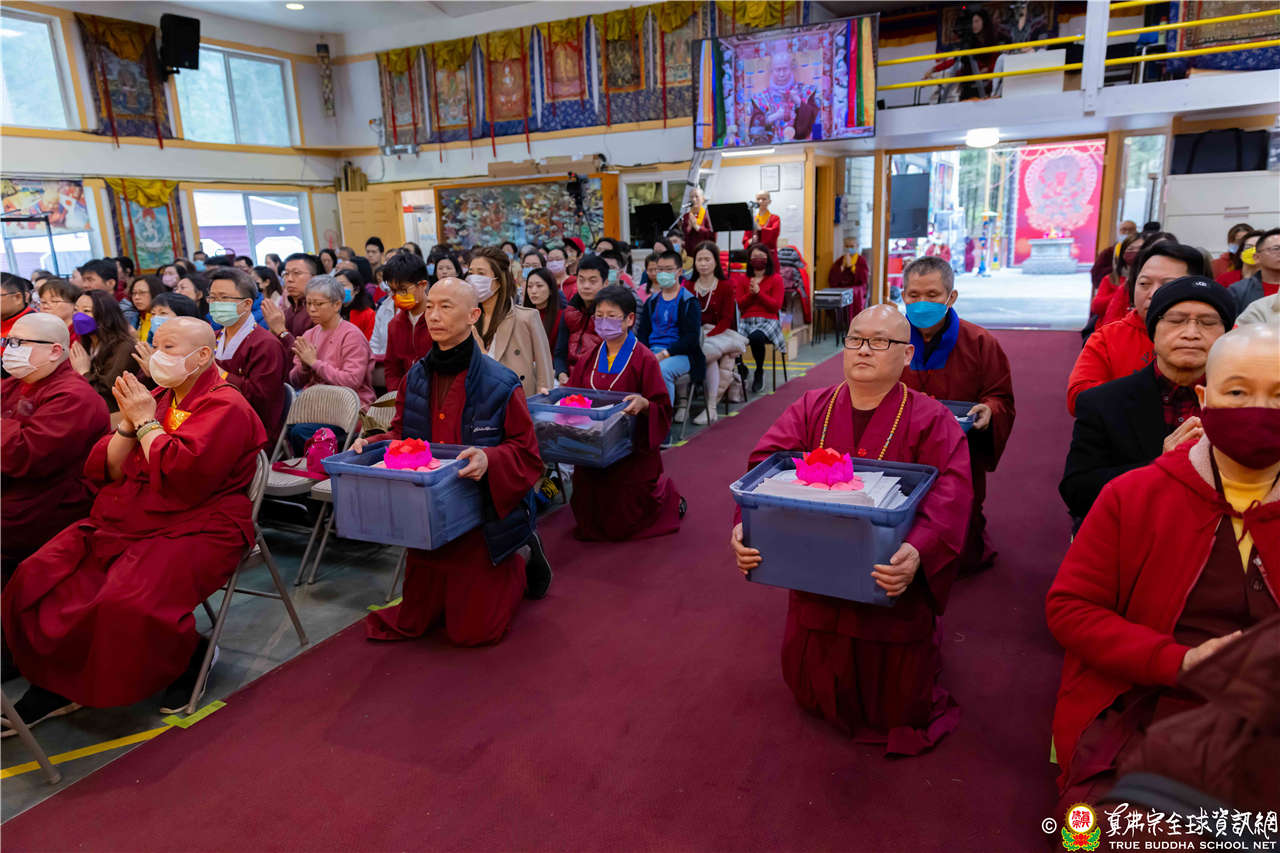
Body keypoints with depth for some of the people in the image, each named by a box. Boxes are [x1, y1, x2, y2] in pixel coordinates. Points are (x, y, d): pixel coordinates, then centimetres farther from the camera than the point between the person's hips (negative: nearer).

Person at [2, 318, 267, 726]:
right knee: (35, 580, -7)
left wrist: (146, 421, -12)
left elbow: (184, 474, -24)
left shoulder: (224, 405, -9)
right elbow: (102, 470, 13)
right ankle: (57, 684, 9)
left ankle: (191, 655, 2)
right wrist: (129, 423, -3)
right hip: (119, 524, 8)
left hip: (192, 530, -8)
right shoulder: (156, 398, 16)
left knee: (130, 603, -29)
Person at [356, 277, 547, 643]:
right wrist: (372, 444, -10)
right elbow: (400, 435, 11)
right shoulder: (416, 378, 1)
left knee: (471, 631, 4)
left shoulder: (500, 384, -14)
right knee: (413, 623, 13)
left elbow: (527, 455, -12)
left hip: (483, 520, -5)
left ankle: (522, 559, 29)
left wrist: (490, 460, -31)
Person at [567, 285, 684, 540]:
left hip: (632, 452, -5)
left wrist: (644, 404, -31)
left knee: (625, 524, 6)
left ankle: (668, 494, 35)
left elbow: (663, 409, -12)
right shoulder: (588, 359, 6)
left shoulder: (643, 359, -10)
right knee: (589, 526, 9)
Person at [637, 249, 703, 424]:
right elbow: (642, 332, 16)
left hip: (681, 354, -4)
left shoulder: (689, 302, 3)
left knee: (662, 370, -37)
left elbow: (692, 337, -7)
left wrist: (665, 354, -17)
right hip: (652, 351, 4)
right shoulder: (651, 301, 20)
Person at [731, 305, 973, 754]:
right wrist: (746, 523, -29)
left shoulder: (930, 419, -8)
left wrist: (919, 550, -39)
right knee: (811, 692, 16)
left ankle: (926, 646, 45)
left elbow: (951, 492, -21)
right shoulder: (810, 409, 0)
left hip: (892, 586, -2)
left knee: (897, 708, 12)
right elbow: (764, 464, -11)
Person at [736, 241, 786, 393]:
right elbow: (740, 305, 9)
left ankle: (759, 372, -11)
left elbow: (776, 305, -2)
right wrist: (750, 293, -9)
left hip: (768, 321, -2)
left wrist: (758, 292, -10)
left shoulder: (776, 279, 9)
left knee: (755, 337, -39)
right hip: (746, 321, 2)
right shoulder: (742, 279, 17)